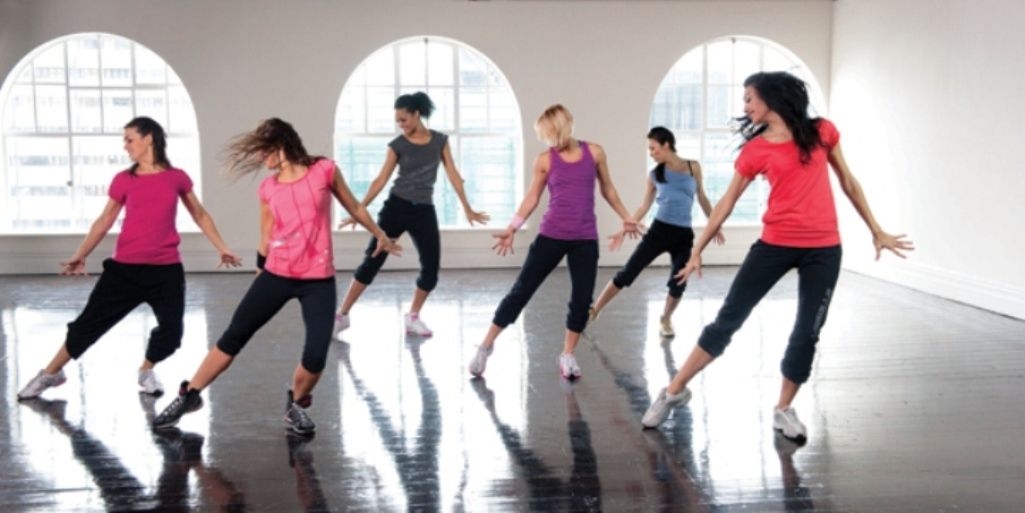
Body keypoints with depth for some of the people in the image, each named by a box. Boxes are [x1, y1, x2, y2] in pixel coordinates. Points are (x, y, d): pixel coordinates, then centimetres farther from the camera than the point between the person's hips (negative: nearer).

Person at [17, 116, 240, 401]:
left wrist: (222, 248, 13)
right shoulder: (123, 180, 1)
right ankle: (50, 374, 23)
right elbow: (104, 221, 9)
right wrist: (79, 256, 4)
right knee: (90, 322, 4)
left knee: (171, 331, -3)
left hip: (166, 270, 0)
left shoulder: (177, 178, 1)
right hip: (125, 268, 0)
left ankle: (146, 371, 27)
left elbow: (200, 215, 13)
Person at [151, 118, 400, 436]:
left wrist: (380, 236, 22)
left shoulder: (324, 171, -3)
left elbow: (354, 207, 12)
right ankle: (189, 396, 20)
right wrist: (262, 264, 15)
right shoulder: (267, 188, 5)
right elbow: (266, 238, 15)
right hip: (277, 275, 2)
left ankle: (296, 405, 18)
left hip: (318, 280, -2)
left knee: (316, 357, -11)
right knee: (233, 336, 4)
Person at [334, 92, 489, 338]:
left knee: (431, 269, -2)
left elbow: (453, 174, 6)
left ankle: (413, 318, 16)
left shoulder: (439, 140, 2)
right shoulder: (397, 145, -2)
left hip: (424, 211, 2)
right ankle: (342, 315, 1)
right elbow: (381, 180, 0)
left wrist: (467, 209, 6)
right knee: (372, 261, -5)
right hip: (396, 207, -2)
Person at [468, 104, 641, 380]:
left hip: (586, 239, 1)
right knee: (521, 291, -2)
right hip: (551, 236, -1)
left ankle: (568, 355, 20)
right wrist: (511, 229, -3)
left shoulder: (594, 152, 2)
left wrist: (626, 217, 20)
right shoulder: (545, 160, -1)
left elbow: (607, 189, 15)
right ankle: (486, 346, 9)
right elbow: (532, 198, 5)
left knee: (582, 300, 2)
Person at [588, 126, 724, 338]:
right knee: (627, 274, -5)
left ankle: (665, 320, 26)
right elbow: (644, 206, 9)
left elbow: (702, 198, 13)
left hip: (684, 235, 0)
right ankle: (593, 311, 3)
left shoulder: (693, 167, 3)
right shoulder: (654, 175, 4)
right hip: (659, 230, 0)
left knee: (678, 284, -2)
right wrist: (624, 230, 4)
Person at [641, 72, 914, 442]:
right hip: (774, 245, 0)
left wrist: (876, 231, 14)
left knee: (807, 333, 4)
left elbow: (847, 182, 12)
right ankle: (674, 391, 10)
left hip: (823, 250, 1)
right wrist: (697, 250, 7)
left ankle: (783, 410, 21)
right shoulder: (755, 150, 2)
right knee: (727, 320, 1)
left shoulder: (822, 132, 3)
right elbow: (726, 203, 7)